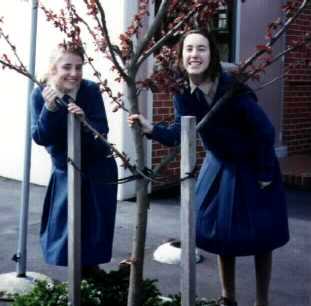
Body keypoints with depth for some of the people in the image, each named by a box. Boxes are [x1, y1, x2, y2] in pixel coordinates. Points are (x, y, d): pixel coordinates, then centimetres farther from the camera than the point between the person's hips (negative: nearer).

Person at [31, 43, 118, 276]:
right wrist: (49, 109, -34)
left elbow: (102, 131, -20)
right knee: (64, 223, 7)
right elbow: (40, 138, -19)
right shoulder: (40, 95, -13)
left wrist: (83, 119, -39)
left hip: (98, 170, -1)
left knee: (96, 223, 4)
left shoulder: (91, 90, -17)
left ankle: (90, 265, 25)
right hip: (65, 171, 2)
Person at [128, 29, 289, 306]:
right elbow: (179, 133, -15)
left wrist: (264, 174, -17)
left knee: (259, 235, 3)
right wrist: (151, 129, -34)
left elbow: (264, 130, -23)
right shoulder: (183, 92, -10)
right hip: (220, 165, 6)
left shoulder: (230, 86, -27)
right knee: (219, 231, 11)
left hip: (253, 166, -6)